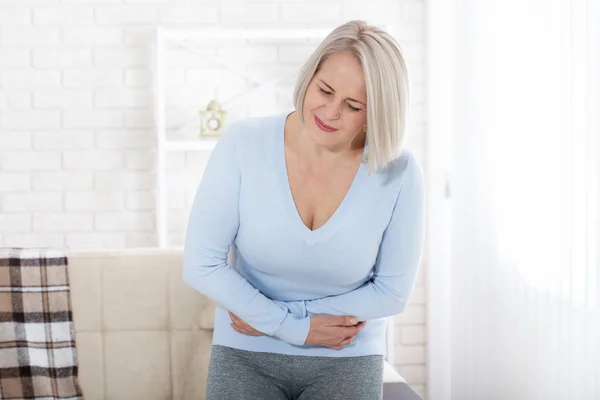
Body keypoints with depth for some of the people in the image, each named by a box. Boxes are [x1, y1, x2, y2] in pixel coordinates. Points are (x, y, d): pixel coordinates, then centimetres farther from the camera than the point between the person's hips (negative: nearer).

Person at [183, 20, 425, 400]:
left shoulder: (401, 173, -16)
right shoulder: (243, 144, -16)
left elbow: (392, 290, -8)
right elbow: (201, 265, -12)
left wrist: (269, 320, -10)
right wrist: (297, 329, -14)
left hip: (347, 362, 0)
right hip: (245, 357, 0)